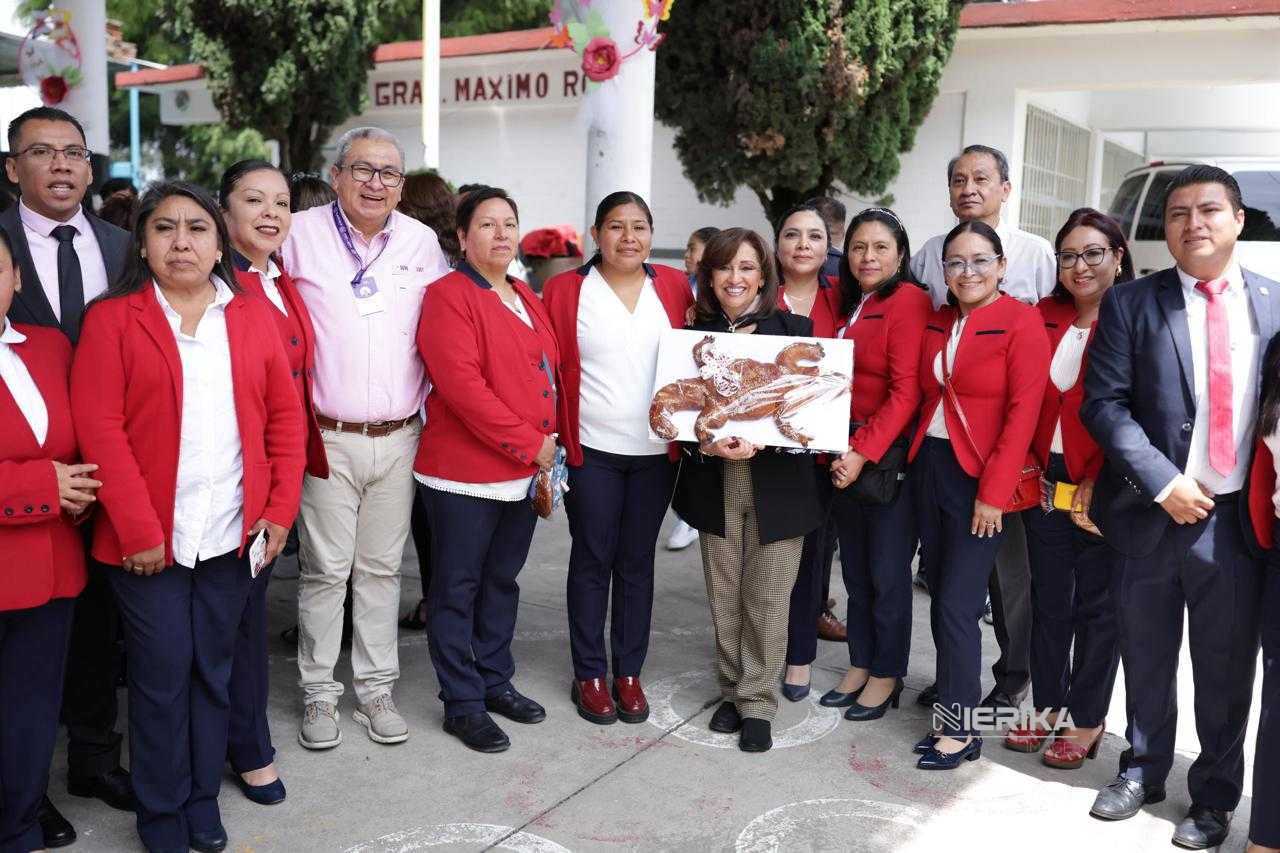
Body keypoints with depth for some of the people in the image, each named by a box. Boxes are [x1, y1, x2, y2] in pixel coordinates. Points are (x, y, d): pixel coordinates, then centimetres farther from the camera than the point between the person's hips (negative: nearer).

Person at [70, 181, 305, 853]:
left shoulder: (252, 317, 7)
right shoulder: (112, 319, -3)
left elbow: (285, 415, 6)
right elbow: (99, 429, -9)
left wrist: (281, 509, -1)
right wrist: (139, 531, -13)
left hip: (233, 537, 3)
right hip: (148, 539, -3)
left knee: (213, 669, 12)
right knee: (162, 671, 4)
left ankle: (203, 799, 28)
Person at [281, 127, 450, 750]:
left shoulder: (423, 243, 7)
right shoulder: (300, 236, -2)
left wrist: (431, 402, 10)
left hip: (398, 437, 3)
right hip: (327, 438, -3)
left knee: (382, 567, 11)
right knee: (325, 569, 3)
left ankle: (375, 688, 23)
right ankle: (319, 693, 18)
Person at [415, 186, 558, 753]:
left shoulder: (526, 298, 14)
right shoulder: (448, 296, -10)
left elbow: (548, 372, 20)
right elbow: (461, 384, -20)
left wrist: (547, 442, 8)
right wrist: (529, 444, -19)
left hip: (525, 472, 8)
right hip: (464, 472, -8)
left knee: (502, 580, 18)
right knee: (458, 588, 5)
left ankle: (495, 680, 32)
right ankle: (462, 704, 16)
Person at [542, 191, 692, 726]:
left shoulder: (674, 287, 4)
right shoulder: (565, 290, -3)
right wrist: (549, 440, -9)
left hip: (656, 452, 2)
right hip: (592, 451, -2)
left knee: (637, 561, 11)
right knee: (592, 559, 7)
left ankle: (629, 672, 23)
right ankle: (589, 674, 20)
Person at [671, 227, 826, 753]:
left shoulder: (794, 330, -2)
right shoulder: (696, 334, 5)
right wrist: (708, 444, -17)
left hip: (776, 483, -2)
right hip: (715, 483, 2)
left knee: (767, 598, 3)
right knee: (723, 596, 10)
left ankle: (757, 703, 16)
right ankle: (731, 692, 26)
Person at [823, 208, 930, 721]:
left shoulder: (909, 301, -10)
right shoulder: (849, 303, 14)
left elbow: (907, 391, -16)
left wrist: (864, 451, -19)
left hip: (890, 455, -7)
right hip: (845, 453, 7)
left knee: (887, 572, 3)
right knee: (855, 568, 13)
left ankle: (887, 677, 18)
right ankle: (859, 667, 26)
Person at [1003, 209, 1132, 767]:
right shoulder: (1044, 317, 6)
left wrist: (1099, 484, -15)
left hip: (1103, 490, -4)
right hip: (1045, 481, 5)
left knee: (1097, 604, 8)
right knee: (1049, 599, 14)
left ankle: (1087, 721, 22)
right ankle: (1046, 708, 29)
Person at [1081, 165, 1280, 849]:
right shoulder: (1131, 304, 0)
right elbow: (1103, 403, -7)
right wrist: (1164, 483, -14)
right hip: (1153, 512, -1)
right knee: (1147, 660, 13)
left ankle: (1214, 797, 29)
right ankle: (1143, 770, 34)